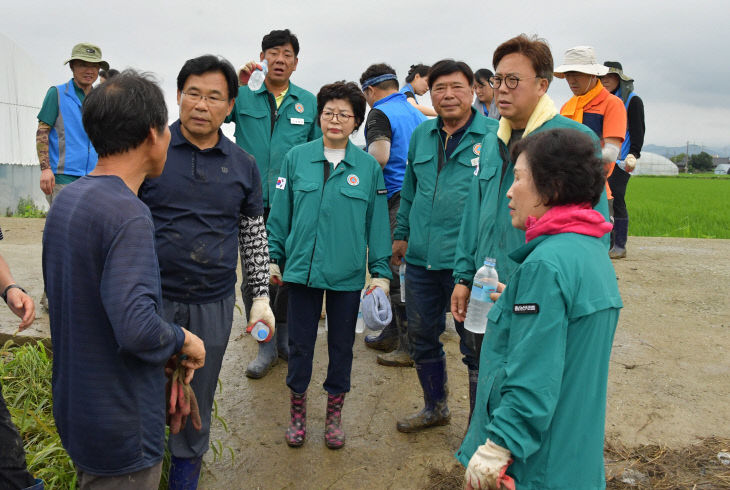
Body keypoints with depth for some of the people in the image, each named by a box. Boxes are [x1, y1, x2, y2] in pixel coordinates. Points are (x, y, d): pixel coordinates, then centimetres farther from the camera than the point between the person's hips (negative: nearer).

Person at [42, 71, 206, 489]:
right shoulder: (128, 215, -26)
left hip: (75, 405, 9)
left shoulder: (65, 200, 3)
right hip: (122, 430, -8)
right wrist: (183, 341, -14)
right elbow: (136, 325, -34)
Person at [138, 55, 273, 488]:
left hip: (214, 305, 2)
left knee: (198, 400, 16)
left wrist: (261, 295, 6)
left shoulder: (243, 165, 4)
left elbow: (254, 235, 10)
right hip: (151, 299, -2)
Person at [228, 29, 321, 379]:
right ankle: (266, 345, 19)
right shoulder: (243, 96, 4)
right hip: (253, 204, -1)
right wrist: (237, 84, -22)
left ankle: (286, 337, 29)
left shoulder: (308, 102, 9)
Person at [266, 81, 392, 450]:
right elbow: (280, 213, 6)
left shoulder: (369, 167, 0)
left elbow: (377, 223, 3)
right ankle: (297, 411, 30)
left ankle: (334, 413, 31)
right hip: (302, 268, 0)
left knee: (341, 344, 12)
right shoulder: (297, 157, 1)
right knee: (300, 343, 10)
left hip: (348, 274, 0)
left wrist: (381, 271, 2)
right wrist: (274, 257, 6)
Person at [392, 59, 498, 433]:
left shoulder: (495, 136, -6)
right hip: (420, 258, 6)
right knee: (422, 339, 18)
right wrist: (401, 233, 20)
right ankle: (435, 407, 41)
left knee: (476, 345, 6)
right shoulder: (421, 135, 11)